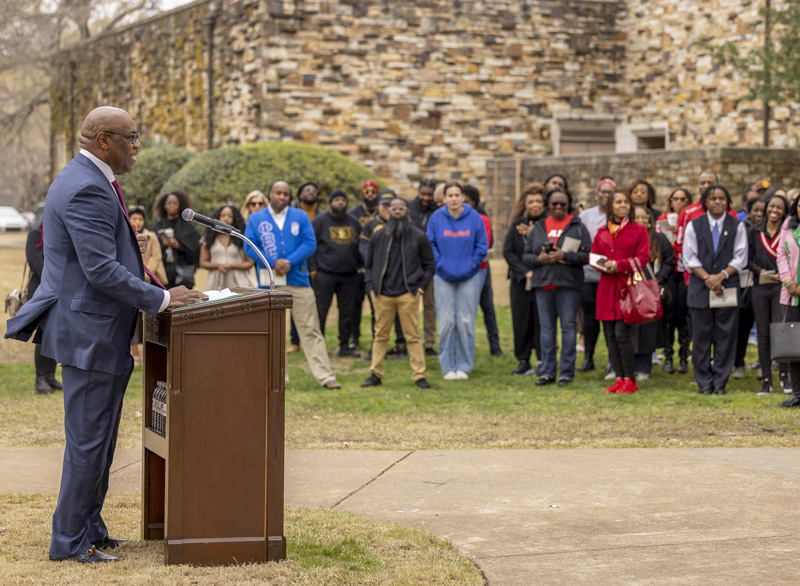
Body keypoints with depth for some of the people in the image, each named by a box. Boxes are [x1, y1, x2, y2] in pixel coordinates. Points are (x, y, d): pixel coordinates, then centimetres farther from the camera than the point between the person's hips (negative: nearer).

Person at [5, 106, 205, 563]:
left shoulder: (89, 181, 15)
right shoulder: (87, 189, -19)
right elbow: (101, 270, -24)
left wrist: (129, 247, 13)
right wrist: (161, 299, -19)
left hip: (96, 332, 11)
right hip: (90, 333, -11)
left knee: (98, 439, 17)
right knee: (89, 440, -3)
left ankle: (89, 529, 27)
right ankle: (70, 542, 6)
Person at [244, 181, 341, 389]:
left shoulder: (300, 216, 7)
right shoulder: (255, 219, 6)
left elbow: (310, 243, -1)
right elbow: (250, 247, 0)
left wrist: (289, 262, -14)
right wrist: (273, 263, -13)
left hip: (299, 280, 0)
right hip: (269, 283, 0)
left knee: (310, 330, -2)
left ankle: (325, 376, -2)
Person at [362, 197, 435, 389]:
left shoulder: (419, 237, 3)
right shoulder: (378, 237, 8)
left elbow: (429, 265, 9)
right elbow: (369, 265, 16)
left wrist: (420, 287, 0)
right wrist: (371, 287, 4)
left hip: (408, 295, -2)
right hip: (383, 294, 2)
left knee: (412, 336, -1)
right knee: (380, 335, 5)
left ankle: (419, 375, 3)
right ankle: (375, 374, 11)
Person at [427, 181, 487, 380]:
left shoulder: (474, 218, -3)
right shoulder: (436, 218, -2)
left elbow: (482, 246, 2)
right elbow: (430, 244, 4)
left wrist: (471, 265, -6)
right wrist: (440, 265, -7)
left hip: (469, 277, 0)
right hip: (444, 277, 0)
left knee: (466, 322, 2)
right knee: (446, 322, 0)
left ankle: (464, 366, 11)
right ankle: (448, 366, 8)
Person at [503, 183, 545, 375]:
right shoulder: (517, 225, 9)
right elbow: (508, 252, 4)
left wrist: (532, 235, -16)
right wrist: (525, 271, -7)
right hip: (520, 281, 3)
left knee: (541, 321, -4)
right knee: (521, 321, 5)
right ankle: (523, 361, 13)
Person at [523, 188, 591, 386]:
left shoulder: (578, 227, 3)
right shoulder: (538, 227, 13)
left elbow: (588, 255, -5)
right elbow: (526, 256, 12)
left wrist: (564, 256, -16)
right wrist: (539, 259, -9)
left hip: (568, 284, -3)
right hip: (543, 284, 3)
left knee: (568, 326, -2)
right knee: (546, 327, 6)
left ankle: (567, 372, 4)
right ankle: (547, 372, 12)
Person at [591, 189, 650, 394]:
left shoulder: (638, 230, 3)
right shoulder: (602, 232, 14)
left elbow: (643, 257, -5)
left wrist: (618, 265, -14)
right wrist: (604, 265, -5)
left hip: (627, 285, -5)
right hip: (607, 287, 5)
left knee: (622, 333, -12)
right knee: (610, 335, 4)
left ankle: (630, 379, -3)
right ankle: (619, 377, 11)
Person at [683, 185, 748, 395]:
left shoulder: (737, 226, 7)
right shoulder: (694, 226, 6)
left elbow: (740, 258, 0)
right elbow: (689, 258, 1)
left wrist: (721, 276, -13)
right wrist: (707, 278, -12)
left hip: (728, 288, 0)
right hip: (700, 289, 0)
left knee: (726, 336, 0)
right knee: (701, 336, 1)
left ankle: (720, 382, 7)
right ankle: (704, 383, 9)